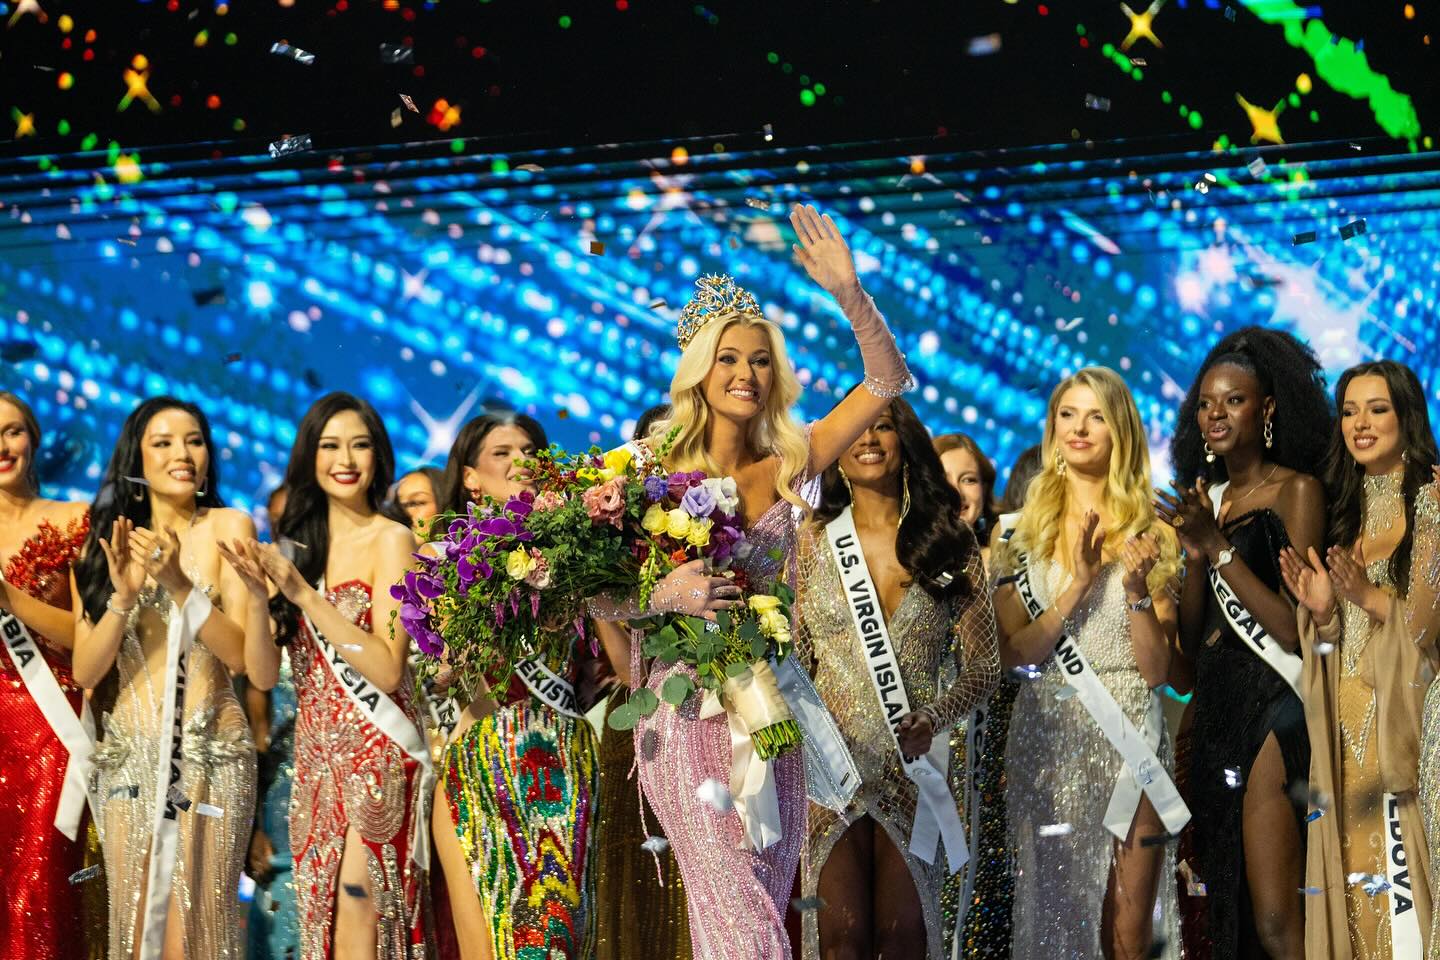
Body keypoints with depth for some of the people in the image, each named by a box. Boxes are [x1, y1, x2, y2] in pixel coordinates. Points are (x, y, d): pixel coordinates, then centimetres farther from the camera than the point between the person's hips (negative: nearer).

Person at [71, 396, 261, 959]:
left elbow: (241, 655, -9)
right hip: (127, 756, 3)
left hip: (211, 754, -3)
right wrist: (124, 596, -16)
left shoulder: (227, 527, -1)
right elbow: (85, 671, -1)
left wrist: (179, 583, -20)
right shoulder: (107, 542, 7)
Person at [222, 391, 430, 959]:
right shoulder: (294, 544, 9)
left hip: (375, 753, -5)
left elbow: (387, 668, -16)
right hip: (314, 755, 5)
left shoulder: (390, 539, -6)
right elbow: (264, 675, 3)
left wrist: (303, 593, -17)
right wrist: (258, 594, -15)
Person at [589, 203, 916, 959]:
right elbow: (598, 595, -3)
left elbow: (888, 381, 2)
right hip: (689, 714, -4)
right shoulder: (662, 470, -2)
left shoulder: (788, 466, 6)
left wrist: (849, 293, -10)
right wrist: (665, 593, -22)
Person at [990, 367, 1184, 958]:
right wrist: (1078, 584, -15)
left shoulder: (1151, 537, 3)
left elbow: (1157, 670, -2)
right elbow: (1013, 654, -5)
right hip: (1047, 738, 1)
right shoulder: (1023, 533, 5)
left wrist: (1137, 588, -16)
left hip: (1129, 740, -1)